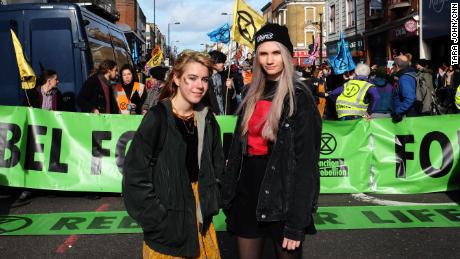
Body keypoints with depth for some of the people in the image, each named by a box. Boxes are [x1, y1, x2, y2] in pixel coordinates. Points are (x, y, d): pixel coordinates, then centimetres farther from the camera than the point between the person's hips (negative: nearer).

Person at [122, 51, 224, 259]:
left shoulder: (207, 119, 3)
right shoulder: (157, 118, -14)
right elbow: (135, 174, -14)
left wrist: (211, 204, 6)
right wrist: (157, 218, -14)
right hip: (167, 225, -5)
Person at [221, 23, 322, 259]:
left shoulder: (299, 97, -11)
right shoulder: (253, 94, 9)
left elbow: (305, 160, -15)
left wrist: (296, 222, -19)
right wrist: (228, 193, 7)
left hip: (282, 194, -6)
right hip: (248, 190, 6)